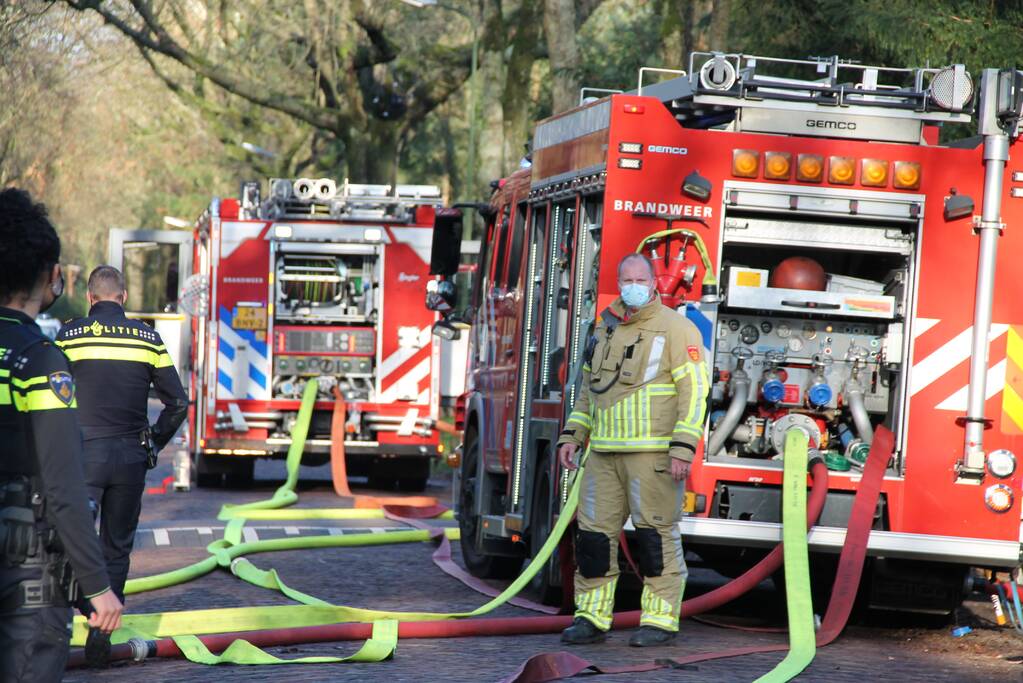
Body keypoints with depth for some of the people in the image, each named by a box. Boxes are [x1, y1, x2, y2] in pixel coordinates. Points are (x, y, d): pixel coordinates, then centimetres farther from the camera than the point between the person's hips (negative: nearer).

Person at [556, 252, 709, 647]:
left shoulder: (675, 329, -6)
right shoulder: (605, 329, 16)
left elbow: (695, 391, -11)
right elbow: (589, 390, 23)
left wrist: (683, 449, -18)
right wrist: (572, 436, 12)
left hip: (654, 452, -6)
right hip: (606, 453, 7)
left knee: (656, 534, -4)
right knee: (594, 531, 3)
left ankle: (661, 620, 1)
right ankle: (591, 618, 9)